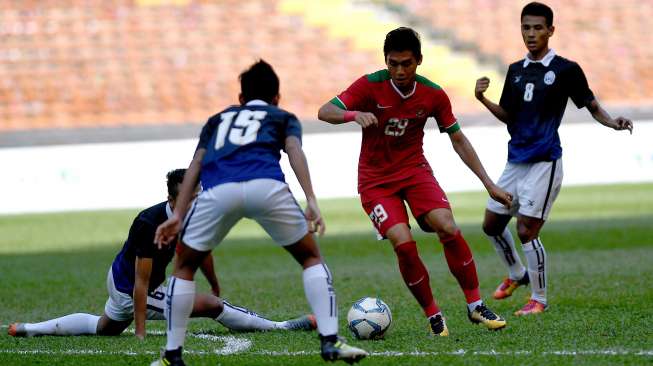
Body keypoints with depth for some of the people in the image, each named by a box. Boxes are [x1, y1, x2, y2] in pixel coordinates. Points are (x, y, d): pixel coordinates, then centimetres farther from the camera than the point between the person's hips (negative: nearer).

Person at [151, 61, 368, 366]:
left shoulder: (218, 119, 38)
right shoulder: (283, 117, 32)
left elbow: (195, 165, 23)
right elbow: (294, 151, 10)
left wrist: (178, 215, 16)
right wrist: (311, 201, -2)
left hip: (218, 190, 1)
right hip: (266, 185, -1)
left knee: (184, 267, 22)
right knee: (311, 258, 20)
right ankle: (330, 341, 8)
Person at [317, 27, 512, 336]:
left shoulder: (433, 95, -5)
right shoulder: (370, 86, -14)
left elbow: (458, 140, 6)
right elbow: (324, 112, -21)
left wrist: (489, 184, 4)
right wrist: (354, 115, -43)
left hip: (415, 169, 2)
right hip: (375, 180, -2)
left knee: (448, 229, -22)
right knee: (403, 243, -23)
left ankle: (475, 306, -8)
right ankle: (433, 315, -4)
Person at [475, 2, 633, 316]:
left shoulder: (565, 70, -6)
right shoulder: (516, 70, 11)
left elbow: (592, 106, -1)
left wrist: (613, 123, -21)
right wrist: (483, 100, 0)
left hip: (544, 162, -7)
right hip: (516, 160, 7)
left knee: (526, 231, -11)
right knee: (492, 224, 14)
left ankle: (539, 299, 3)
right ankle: (516, 274, 38)